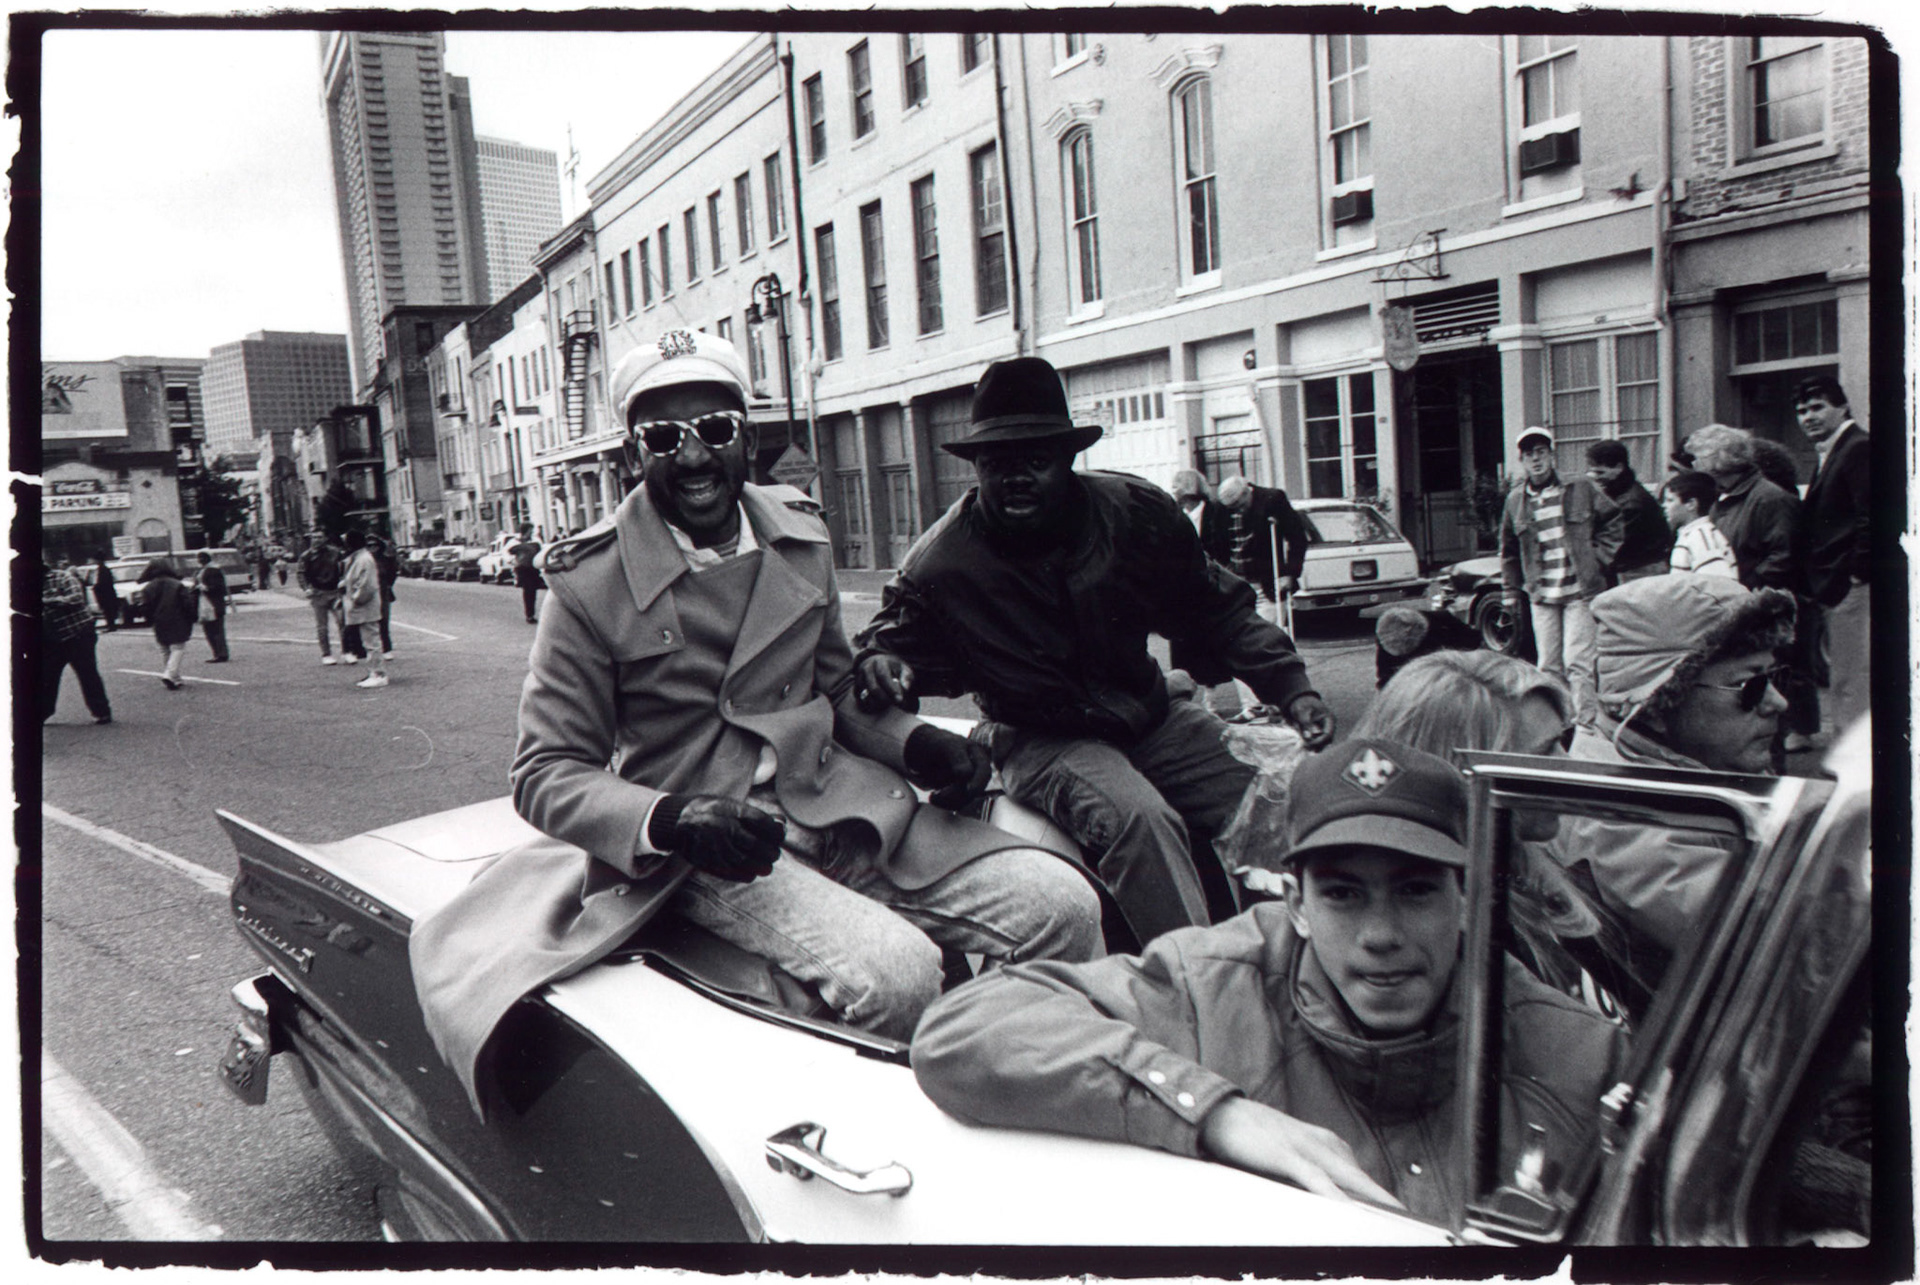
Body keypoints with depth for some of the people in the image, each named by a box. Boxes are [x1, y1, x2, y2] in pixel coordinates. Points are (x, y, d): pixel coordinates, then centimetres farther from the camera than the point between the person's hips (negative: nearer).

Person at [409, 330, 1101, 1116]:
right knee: (893, 973, -31)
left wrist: (913, 741, 1)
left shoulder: (802, 535, 10)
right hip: (702, 849, -5)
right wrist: (669, 819, -24)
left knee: (1062, 905, -11)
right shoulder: (589, 583, -6)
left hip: (836, 800, 5)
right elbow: (547, 773, -5)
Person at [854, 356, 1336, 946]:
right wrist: (881, 663, -19)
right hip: (1041, 740, -3)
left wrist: (1291, 688, -1)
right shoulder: (941, 565, -9)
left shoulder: (1136, 514, -2)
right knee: (1137, 817, -34)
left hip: (1151, 718, 4)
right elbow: (895, 636, 7)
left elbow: (1218, 612, 8)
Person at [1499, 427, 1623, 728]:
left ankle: (1586, 725, -4)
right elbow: (1508, 551, 15)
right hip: (1541, 596, 3)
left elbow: (1612, 521, 11)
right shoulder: (1515, 500, 7)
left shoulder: (1580, 490, 0)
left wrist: (1599, 557, 1)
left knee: (1577, 663, -9)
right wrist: (1510, 593, 13)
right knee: (1548, 666, 6)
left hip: (1579, 592, -3)